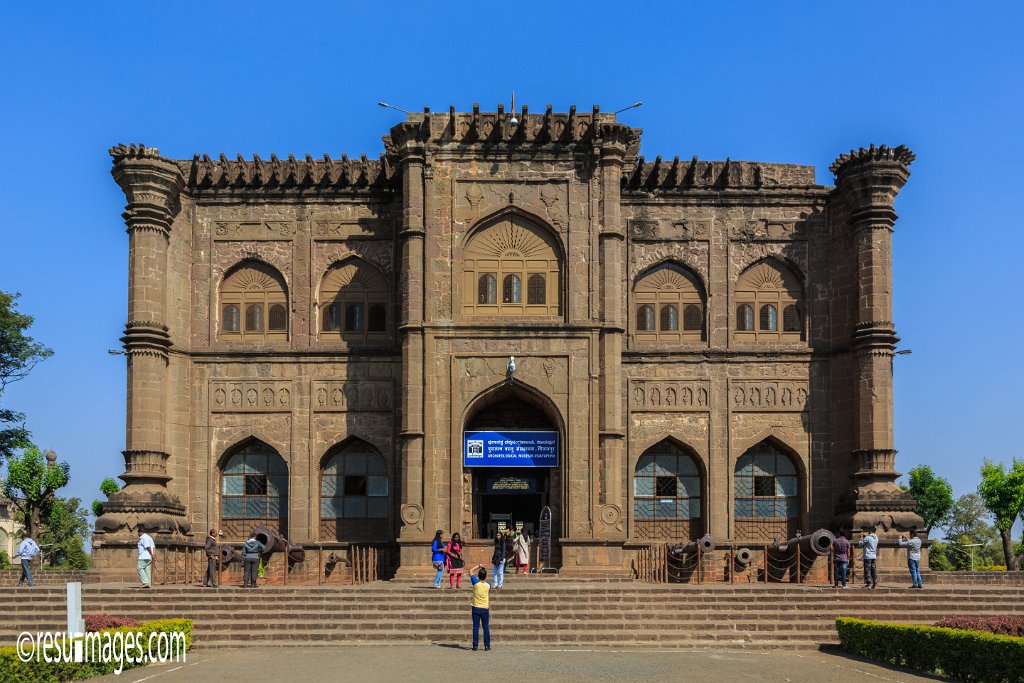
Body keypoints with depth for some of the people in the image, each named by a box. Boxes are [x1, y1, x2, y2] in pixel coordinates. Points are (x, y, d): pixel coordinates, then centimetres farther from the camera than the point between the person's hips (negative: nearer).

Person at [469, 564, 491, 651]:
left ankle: (475, 645, 1)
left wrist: (478, 566, 12)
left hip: (476, 608, -1)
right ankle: (487, 645, 6)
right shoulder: (488, 585, -5)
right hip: (485, 609, 1)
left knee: (476, 627, 2)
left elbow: (471, 572, 4)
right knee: (486, 627, 6)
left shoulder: (476, 583, -10)